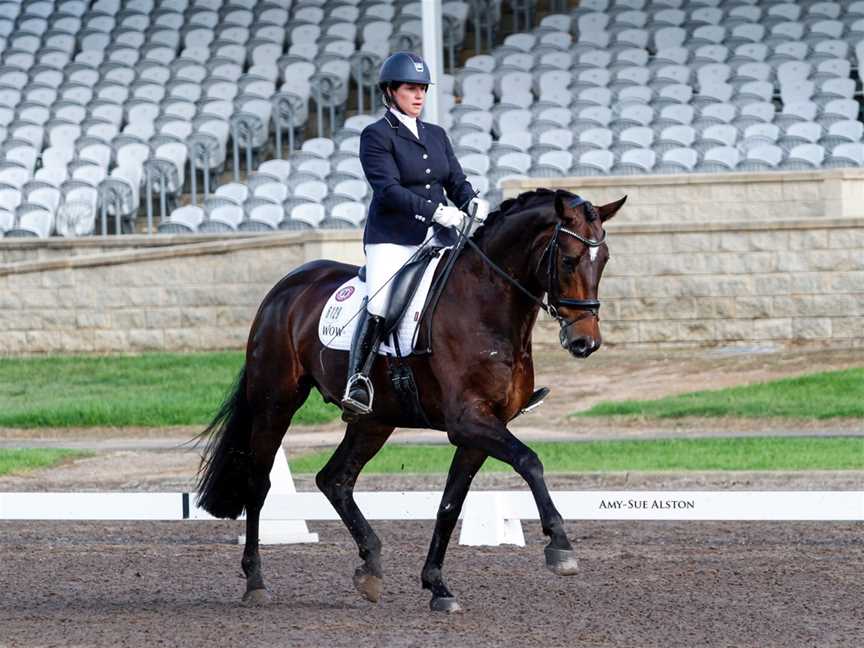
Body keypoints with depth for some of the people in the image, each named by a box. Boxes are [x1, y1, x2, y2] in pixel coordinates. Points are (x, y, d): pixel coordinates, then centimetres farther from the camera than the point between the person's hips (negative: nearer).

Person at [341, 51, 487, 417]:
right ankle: (357, 384, -25)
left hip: (439, 237, 6)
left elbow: (456, 180, 15)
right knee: (378, 306, -25)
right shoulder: (376, 136, -2)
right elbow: (388, 189, -14)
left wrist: (472, 201, -9)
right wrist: (436, 210, -25)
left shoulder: (436, 135, 18)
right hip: (392, 238, -6)